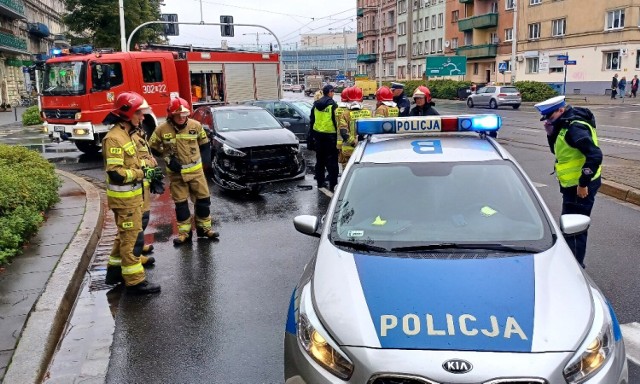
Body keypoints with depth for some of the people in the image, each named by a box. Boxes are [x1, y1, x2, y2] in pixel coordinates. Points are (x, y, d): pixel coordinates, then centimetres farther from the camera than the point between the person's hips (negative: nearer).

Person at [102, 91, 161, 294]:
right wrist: (142, 173, -21)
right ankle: (135, 281, 3)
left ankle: (115, 270, 33)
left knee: (126, 235, 20)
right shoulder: (114, 138, -20)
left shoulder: (126, 134, 11)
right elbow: (115, 173, -26)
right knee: (133, 237, -4)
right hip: (124, 198, -10)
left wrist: (146, 171, 5)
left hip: (132, 195, 10)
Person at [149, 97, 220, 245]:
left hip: (196, 170, 1)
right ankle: (185, 232, 16)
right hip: (176, 173, -1)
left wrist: (204, 159, 1)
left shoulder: (195, 125, -6)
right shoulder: (162, 129, -11)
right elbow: (152, 148, -1)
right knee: (180, 203, 5)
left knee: (203, 199, 5)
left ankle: (204, 228, 21)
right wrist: (168, 159, -8)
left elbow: (204, 143, 9)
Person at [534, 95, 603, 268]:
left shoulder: (575, 127, -21)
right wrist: (551, 133, 1)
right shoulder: (566, 125, 10)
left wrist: (583, 183, -24)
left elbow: (595, 155, -27)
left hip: (580, 187, -10)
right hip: (572, 185, 10)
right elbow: (557, 150, 19)